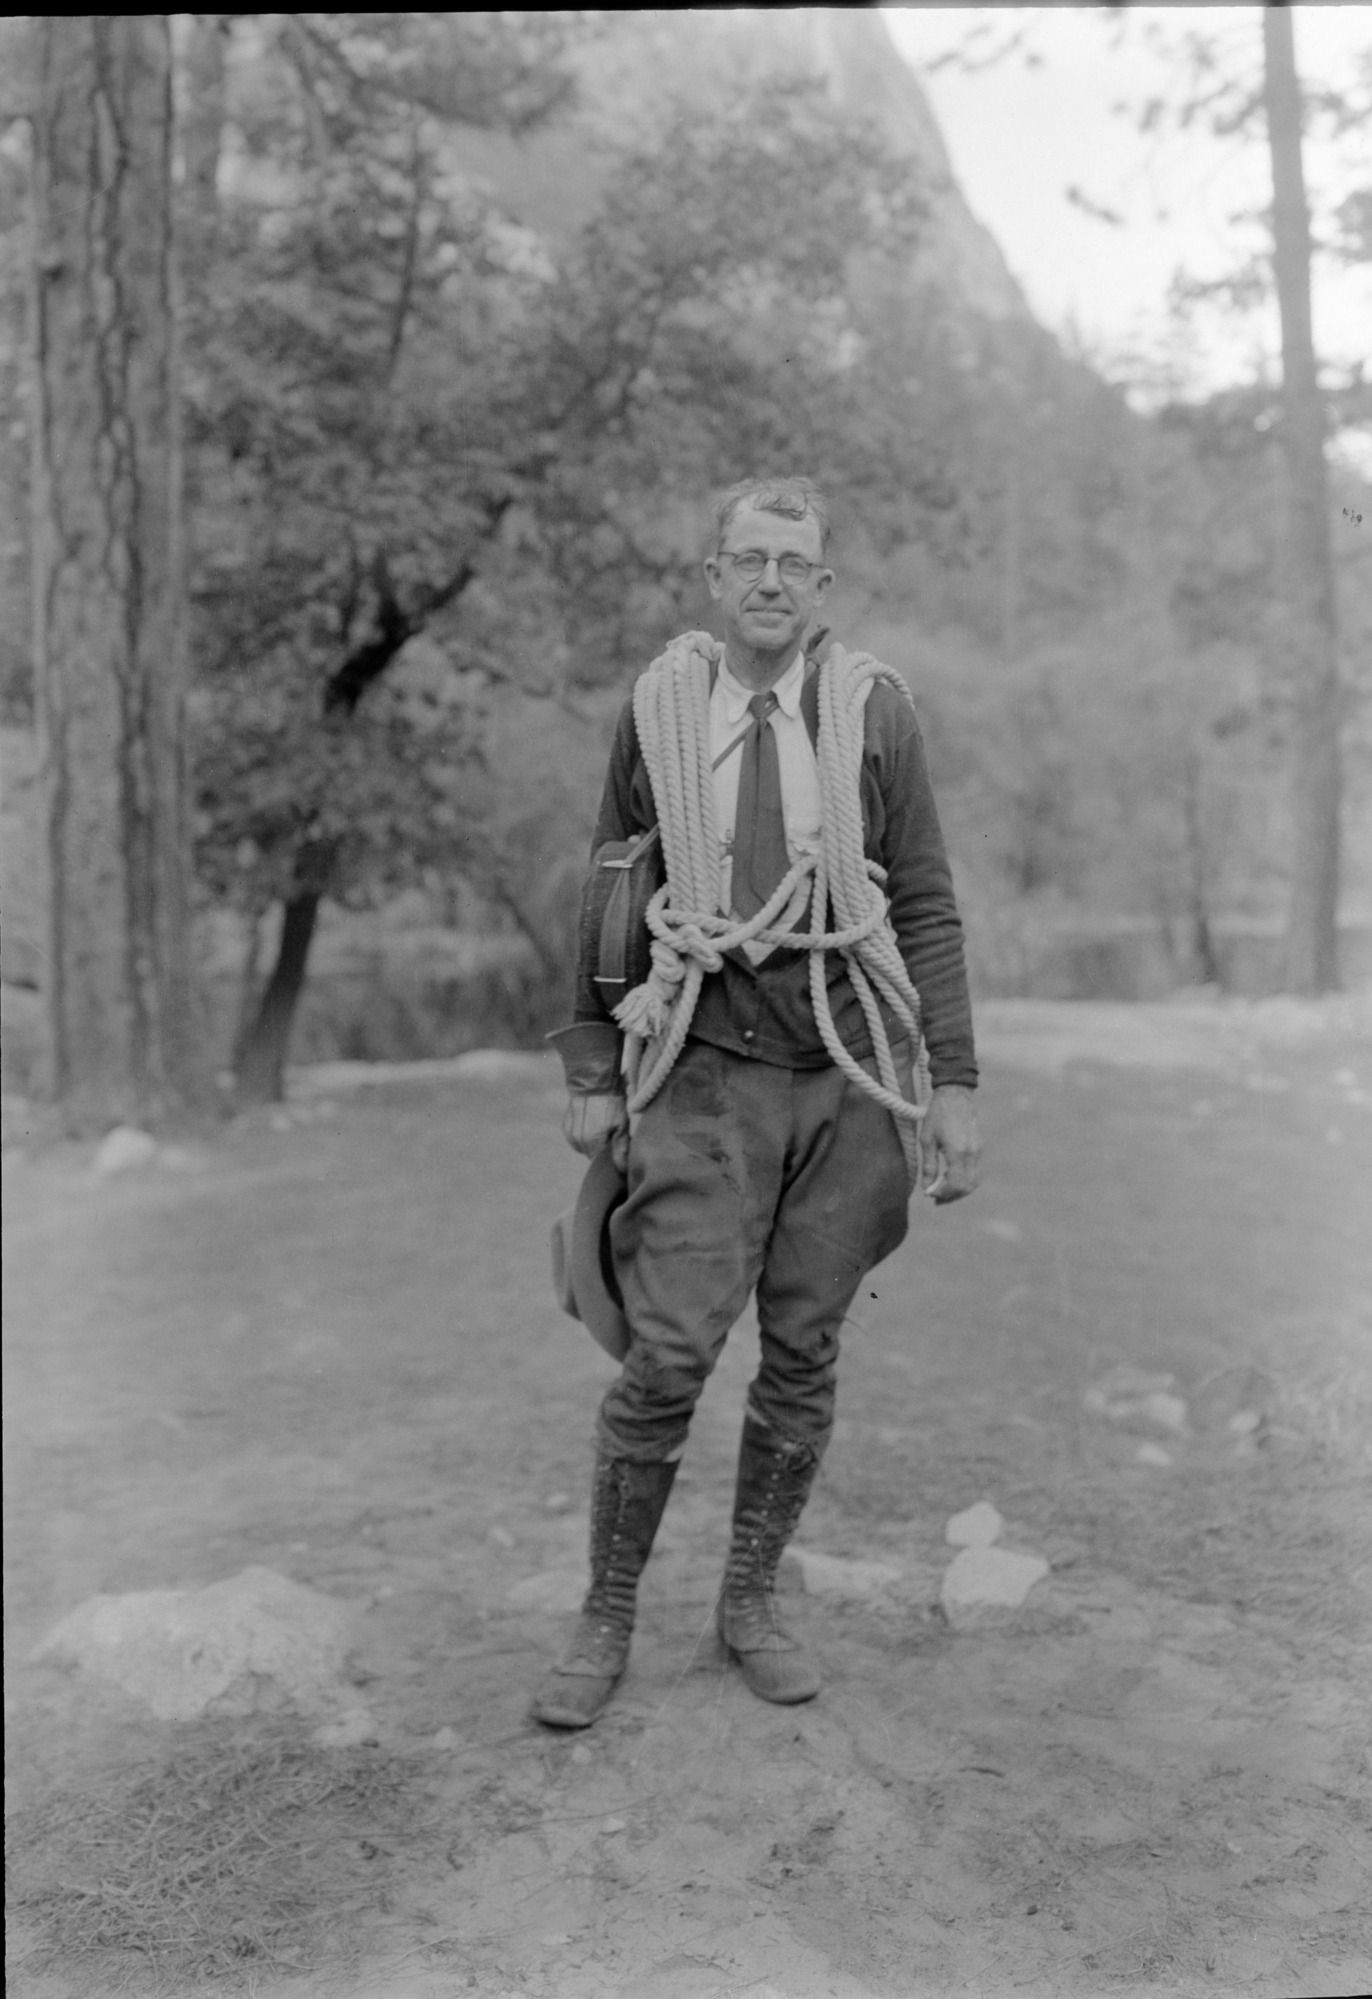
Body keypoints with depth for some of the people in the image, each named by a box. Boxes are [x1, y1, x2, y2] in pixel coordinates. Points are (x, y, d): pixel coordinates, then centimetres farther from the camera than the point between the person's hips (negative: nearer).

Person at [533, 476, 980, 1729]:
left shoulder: (875, 710, 2)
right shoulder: (656, 712, 4)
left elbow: (926, 909, 3)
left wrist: (954, 1084, -3)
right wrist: (593, 1072, 5)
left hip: (848, 1073, 1)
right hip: (707, 1074, -1)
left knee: (804, 1355, 8)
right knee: (670, 1352, -7)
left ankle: (752, 1601, 26)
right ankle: (608, 1616, 13)